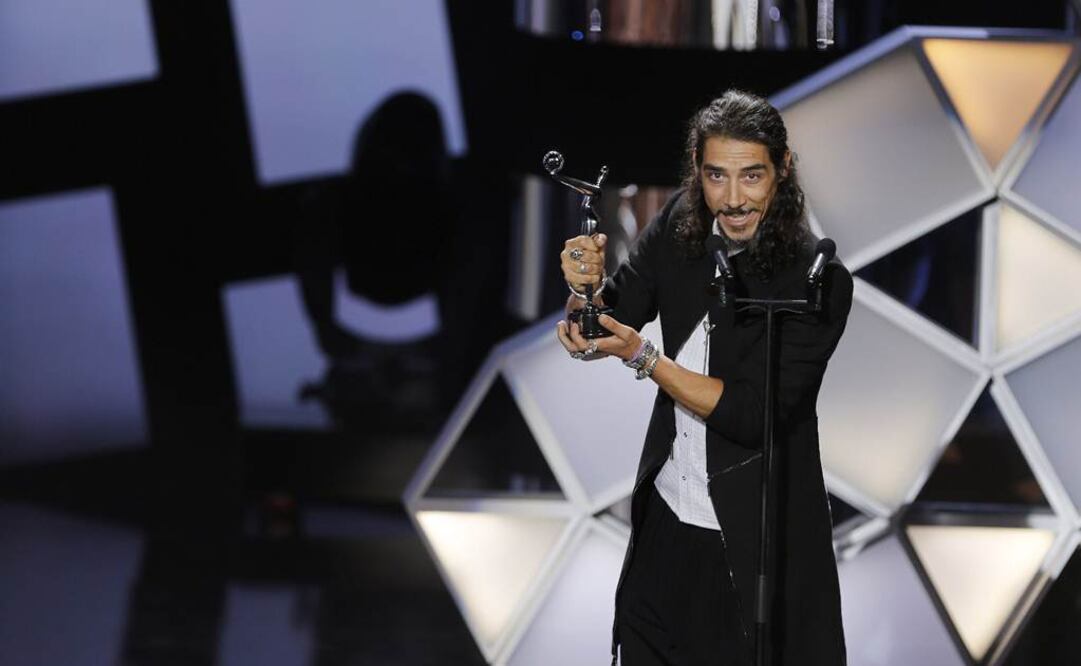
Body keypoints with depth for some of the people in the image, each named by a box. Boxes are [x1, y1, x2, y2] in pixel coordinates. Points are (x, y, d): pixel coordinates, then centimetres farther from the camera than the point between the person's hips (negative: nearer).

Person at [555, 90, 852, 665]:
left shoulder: (818, 281, -22)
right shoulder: (680, 224, -6)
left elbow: (752, 416, -24)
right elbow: (590, 335, 1)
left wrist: (641, 357, -26)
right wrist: (586, 288, -21)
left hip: (758, 541, -5)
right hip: (664, 518, 5)